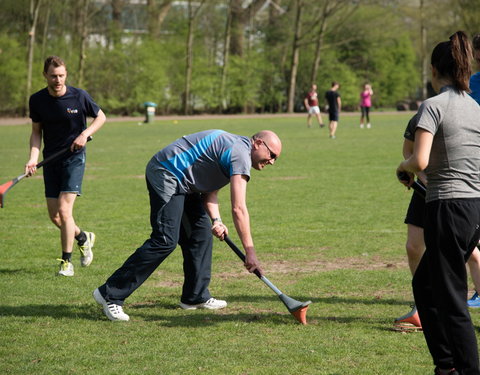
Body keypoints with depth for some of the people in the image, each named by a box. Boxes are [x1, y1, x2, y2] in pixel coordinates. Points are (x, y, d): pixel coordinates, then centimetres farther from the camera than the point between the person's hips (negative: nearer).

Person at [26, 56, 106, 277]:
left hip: (74, 157, -4)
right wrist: (33, 158, -11)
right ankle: (83, 238, 33)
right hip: (51, 159, 4)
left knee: (64, 210, -15)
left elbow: (100, 117, 4)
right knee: (54, 216, 3)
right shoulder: (37, 100, -5)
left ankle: (66, 262, -2)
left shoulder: (79, 97, -12)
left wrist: (85, 134, -13)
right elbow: (36, 132, 5)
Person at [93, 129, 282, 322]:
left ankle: (196, 297, 16)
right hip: (165, 176, -11)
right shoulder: (240, 153, -16)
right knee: (165, 240, -16)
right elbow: (238, 209, -21)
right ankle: (110, 294, -15)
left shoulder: (233, 146, 17)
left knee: (201, 232, 10)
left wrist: (216, 220, -3)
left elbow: (209, 191, 14)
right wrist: (250, 252, -20)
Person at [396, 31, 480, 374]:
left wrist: (404, 166, 2)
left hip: (449, 207, -8)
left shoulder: (434, 106, -9)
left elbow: (420, 161, -19)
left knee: (451, 298, 0)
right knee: (424, 284, 22)